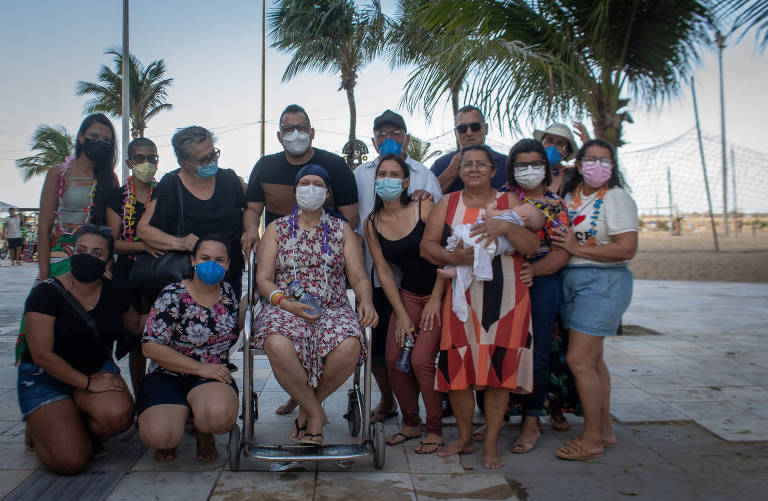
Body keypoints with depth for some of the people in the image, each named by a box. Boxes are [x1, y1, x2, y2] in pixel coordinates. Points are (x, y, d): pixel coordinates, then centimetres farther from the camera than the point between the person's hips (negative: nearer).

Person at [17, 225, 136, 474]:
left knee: (119, 415, -30)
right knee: (70, 461, -19)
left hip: (99, 370, 4)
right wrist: (88, 382, -21)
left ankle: (82, 429, 6)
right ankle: (38, 426, 15)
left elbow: (137, 324, 19)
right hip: (45, 379, -3)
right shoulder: (47, 293, -14)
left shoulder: (113, 293, 0)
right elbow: (42, 355, -18)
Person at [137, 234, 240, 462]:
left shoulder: (228, 292, 7)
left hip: (213, 377, 2)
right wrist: (201, 368, -14)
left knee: (221, 415, -34)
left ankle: (203, 432, 5)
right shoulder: (173, 296, -5)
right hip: (168, 377, -2)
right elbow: (150, 347, -10)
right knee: (158, 435, -30)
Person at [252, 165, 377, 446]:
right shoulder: (277, 229, 13)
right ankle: (315, 413, -10)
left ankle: (309, 406, -4)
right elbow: (263, 279, 7)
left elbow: (359, 277, 9)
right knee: (277, 345, -36)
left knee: (349, 347, -34)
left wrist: (366, 302, -13)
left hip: (332, 309, 1)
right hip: (286, 308, 0)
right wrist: (285, 303, -13)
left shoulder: (341, 229, 15)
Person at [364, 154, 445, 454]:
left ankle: (435, 430, 6)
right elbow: (383, 271, 1)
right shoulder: (372, 223, 1)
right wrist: (401, 315, -4)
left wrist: (436, 301, -11)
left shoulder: (423, 208, -12)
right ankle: (411, 423, 19)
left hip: (439, 292, -4)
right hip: (407, 294, 5)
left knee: (421, 359, -13)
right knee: (394, 359, -3)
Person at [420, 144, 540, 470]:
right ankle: (465, 437, 18)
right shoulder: (448, 203, 12)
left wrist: (506, 227, -22)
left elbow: (532, 246, -3)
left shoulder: (509, 202, 8)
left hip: (506, 297, -1)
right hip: (462, 296, 1)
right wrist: (452, 257, -17)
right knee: (457, 365, -1)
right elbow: (427, 245, 3)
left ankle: (491, 444, 11)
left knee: (499, 366, -2)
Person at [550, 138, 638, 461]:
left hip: (603, 281, -7)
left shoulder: (616, 198, -9)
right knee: (592, 359, 13)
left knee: (579, 360, -10)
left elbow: (626, 249, -18)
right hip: (571, 280, 7)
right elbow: (560, 240, 22)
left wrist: (577, 248, -15)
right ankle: (604, 430, 25)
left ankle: (592, 440, 3)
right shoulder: (570, 196, 12)